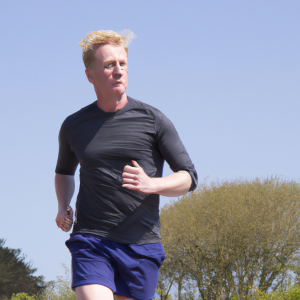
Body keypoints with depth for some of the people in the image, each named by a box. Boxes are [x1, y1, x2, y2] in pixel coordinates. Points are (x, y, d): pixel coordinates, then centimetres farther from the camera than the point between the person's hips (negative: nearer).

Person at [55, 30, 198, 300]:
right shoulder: (74, 126, 10)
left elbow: (188, 177, 3)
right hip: (90, 240, 0)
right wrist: (63, 207, 10)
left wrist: (150, 184, -17)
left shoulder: (153, 120, 3)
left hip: (142, 244, 0)